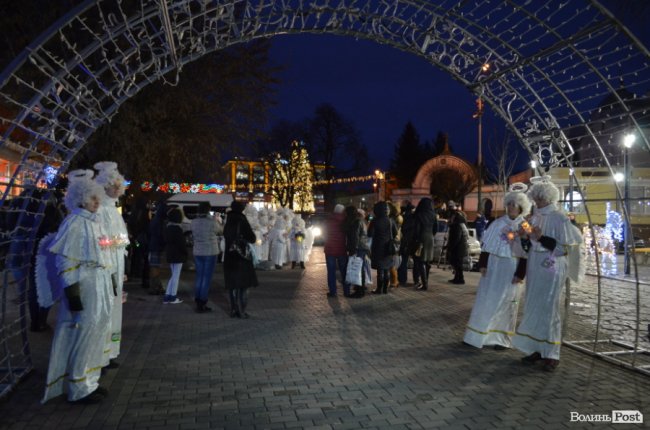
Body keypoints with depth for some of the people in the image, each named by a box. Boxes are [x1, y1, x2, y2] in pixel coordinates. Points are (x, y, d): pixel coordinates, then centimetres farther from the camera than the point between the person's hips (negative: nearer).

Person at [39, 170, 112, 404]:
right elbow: (64, 260, -15)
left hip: (100, 285, 8)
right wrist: (71, 291, -19)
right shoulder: (74, 222, -12)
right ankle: (78, 389, 9)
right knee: (83, 334, -2)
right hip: (84, 287, -8)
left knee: (96, 333, 13)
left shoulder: (94, 222, 12)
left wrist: (110, 282, 18)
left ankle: (89, 381, 25)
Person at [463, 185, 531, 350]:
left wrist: (520, 274, -13)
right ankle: (481, 334, 16)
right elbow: (487, 245, 6)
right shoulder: (498, 223, 6)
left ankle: (502, 338, 14)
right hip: (493, 266, 3)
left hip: (510, 269, -3)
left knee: (505, 302, 4)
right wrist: (482, 264, -2)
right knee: (486, 300, 6)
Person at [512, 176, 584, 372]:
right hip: (534, 268, 7)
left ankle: (551, 353, 8)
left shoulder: (560, 218, -10)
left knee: (548, 309, -2)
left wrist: (542, 238, -21)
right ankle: (537, 348, 18)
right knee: (533, 308, 8)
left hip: (551, 269, -6)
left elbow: (566, 248, -13)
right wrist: (525, 236, -3)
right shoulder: (535, 217, 9)